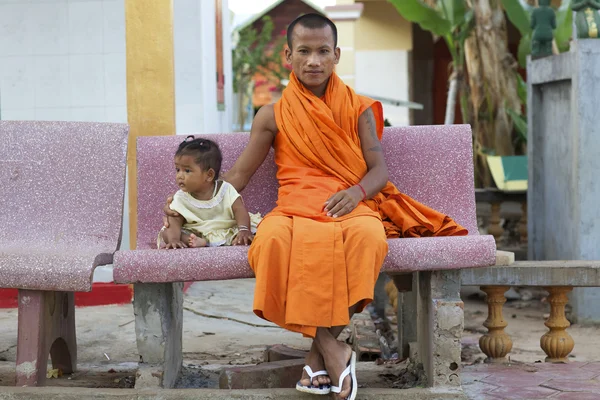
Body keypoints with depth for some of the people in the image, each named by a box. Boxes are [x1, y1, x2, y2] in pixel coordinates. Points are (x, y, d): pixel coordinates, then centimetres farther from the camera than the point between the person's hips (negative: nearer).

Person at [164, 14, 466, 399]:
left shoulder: (358, 108, 13)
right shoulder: (273, 116, 12)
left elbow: (379, 169, 6)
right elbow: (238, 175, 14)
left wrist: (357, 191, -17)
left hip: (348, 205, 0)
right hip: (294, 209, 0)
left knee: (368, 234, -39)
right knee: (272, 239, -39)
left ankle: (320, 351, -25)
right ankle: (332, 349, -28)